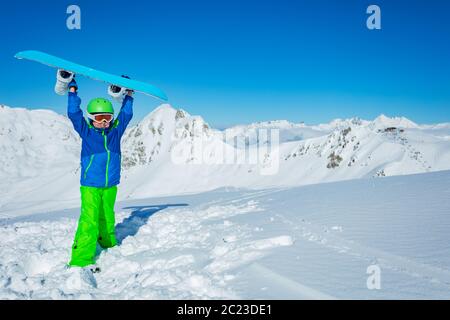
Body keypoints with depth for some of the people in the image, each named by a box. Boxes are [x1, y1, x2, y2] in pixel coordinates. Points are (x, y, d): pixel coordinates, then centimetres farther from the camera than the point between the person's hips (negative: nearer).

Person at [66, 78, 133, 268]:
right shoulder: (86, 131, -1)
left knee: (106, 218, 14)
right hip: (90, 185, -4)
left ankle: (109, 245, 32)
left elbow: (126, 114, 16)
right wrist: (72, 90, -3)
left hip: (110, 185, 4)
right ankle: (81, 260, -12)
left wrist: (129, 94, 18)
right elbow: (74, 114, -6)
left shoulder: (116, 131, 7)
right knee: (89, 221, -12)